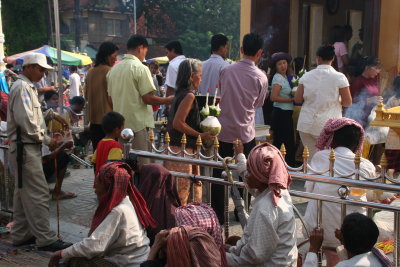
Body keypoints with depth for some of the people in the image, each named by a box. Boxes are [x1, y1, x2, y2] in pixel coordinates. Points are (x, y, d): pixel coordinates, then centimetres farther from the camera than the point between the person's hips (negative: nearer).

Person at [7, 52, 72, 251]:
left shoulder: (27, 86, 18)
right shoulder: (21, 87, -14)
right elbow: (25, 120, -21)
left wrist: (51, 114, 11)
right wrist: (46, 139, -14)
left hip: (28, 147, 11)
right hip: (25, 147, -11)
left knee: (24, 193, 15)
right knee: (38, 194, -9)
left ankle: (20, 235, 23)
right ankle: (45, 239, -5)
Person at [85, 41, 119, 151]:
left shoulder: (91, 72, 7)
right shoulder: (110, 71, -12)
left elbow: (86, 95, 15)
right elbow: (112, 97, -13)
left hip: (93, 118, 6)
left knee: (97, 151, 12)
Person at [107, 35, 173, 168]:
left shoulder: (114, 69, 11)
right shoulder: (140, 68, -11)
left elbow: (111, 98, 15)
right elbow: (148, 98, -14)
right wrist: (168, 100, -1)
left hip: (120, 124, 7)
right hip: (138, 123, -7)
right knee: (142, 166, -1)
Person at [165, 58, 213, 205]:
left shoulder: (180, 94, 14)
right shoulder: (189, 95, -14)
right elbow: (178, 122, -21)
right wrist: (201, 135, -15)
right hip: (182, 150, -10)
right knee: (181, 192, -4)